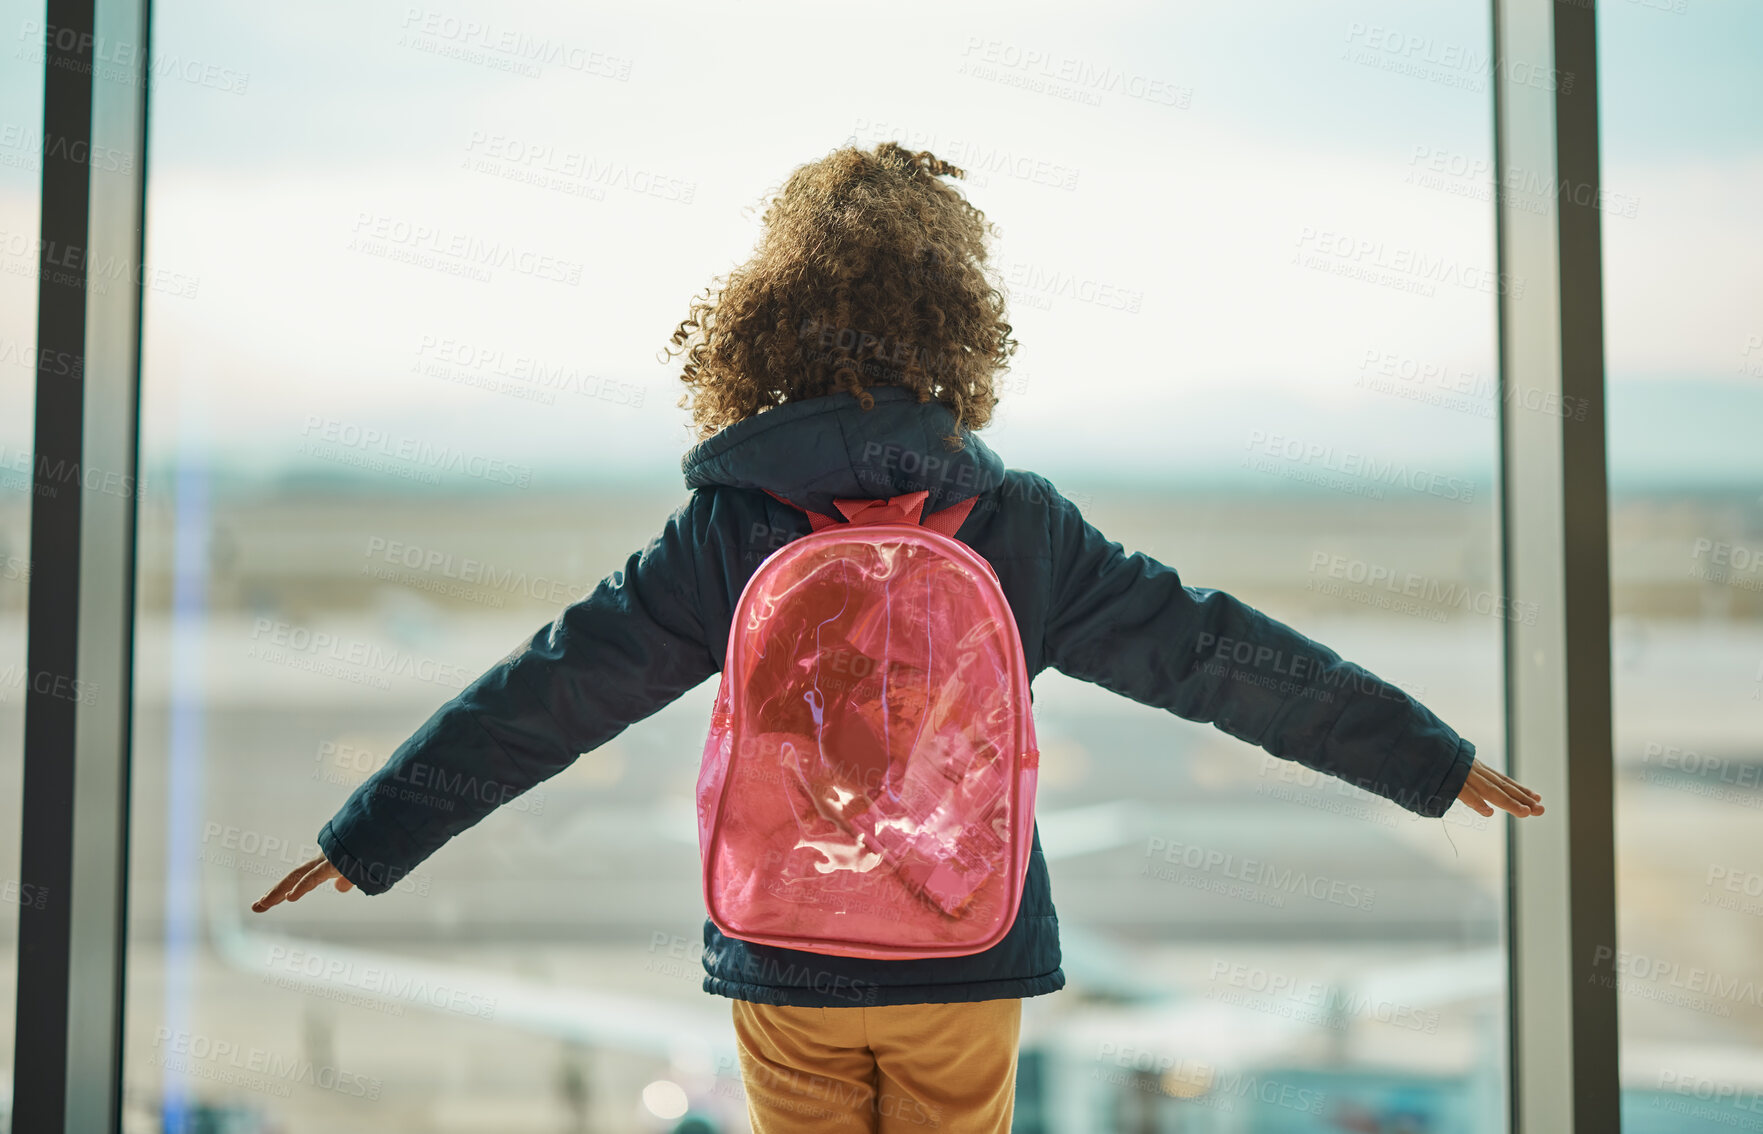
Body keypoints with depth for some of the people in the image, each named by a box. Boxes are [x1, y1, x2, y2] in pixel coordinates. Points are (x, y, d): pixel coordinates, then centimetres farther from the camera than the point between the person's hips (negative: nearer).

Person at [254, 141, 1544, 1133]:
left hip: (786, 968, 0)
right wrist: (1435, 758, 7)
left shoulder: (726, 531, -7)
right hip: (967, 971, 0)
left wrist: (370, 837, 6)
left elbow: (545, 693, -4)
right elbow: (1212, 654, -2)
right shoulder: (1014, 523, -6)